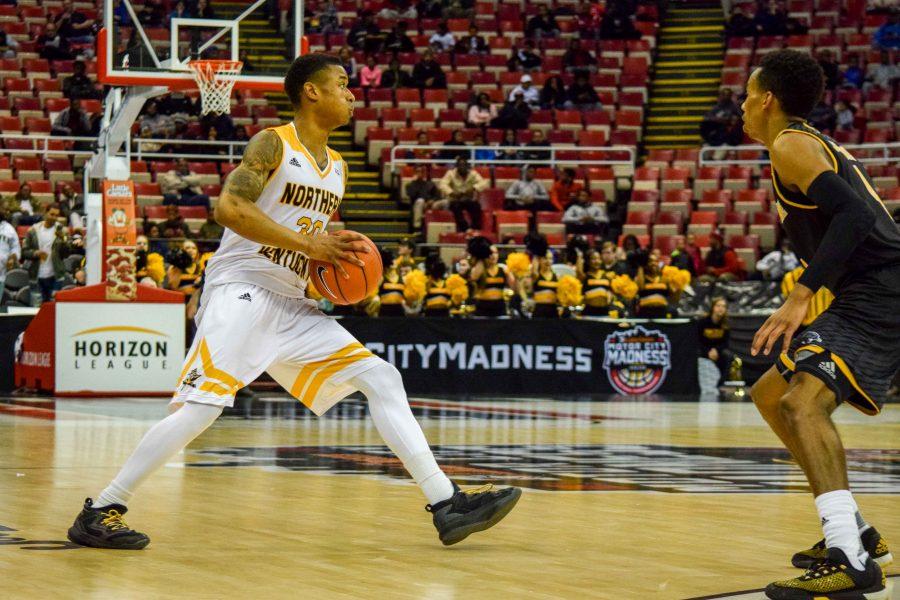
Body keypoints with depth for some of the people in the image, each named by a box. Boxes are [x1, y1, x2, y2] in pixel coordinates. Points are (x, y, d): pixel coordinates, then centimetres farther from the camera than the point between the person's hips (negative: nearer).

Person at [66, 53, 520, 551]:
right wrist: (305, 243, -20)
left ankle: (446, 505, -1)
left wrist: (341, 257, 4)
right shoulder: (273, 144, -5)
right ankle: (100, 512, -10)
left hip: (293, 305, 8)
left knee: (382, 379, 0)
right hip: (241, 291, -8)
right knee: (202, 407, -19)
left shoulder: (337, 169, 18)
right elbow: (229, 206, -18)